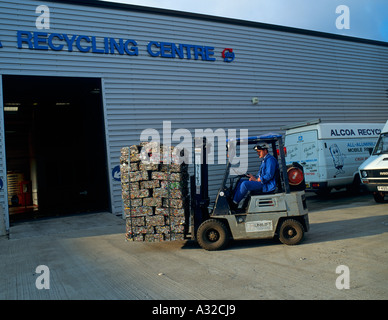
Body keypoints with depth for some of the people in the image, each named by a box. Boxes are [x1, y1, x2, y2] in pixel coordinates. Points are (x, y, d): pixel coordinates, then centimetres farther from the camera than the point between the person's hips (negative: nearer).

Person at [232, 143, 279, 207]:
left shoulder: (270, 159, -14)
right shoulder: (264, 160, 18)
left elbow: (269, 176, -22)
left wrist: (256, 180, -16)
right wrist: (254, 177, 3)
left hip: (267, 185, -11)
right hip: (261, 181, 11)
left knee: (244, 184, -24)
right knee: (241, 181, 7)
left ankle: (235, 204, -14)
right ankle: (233, 200, 1)